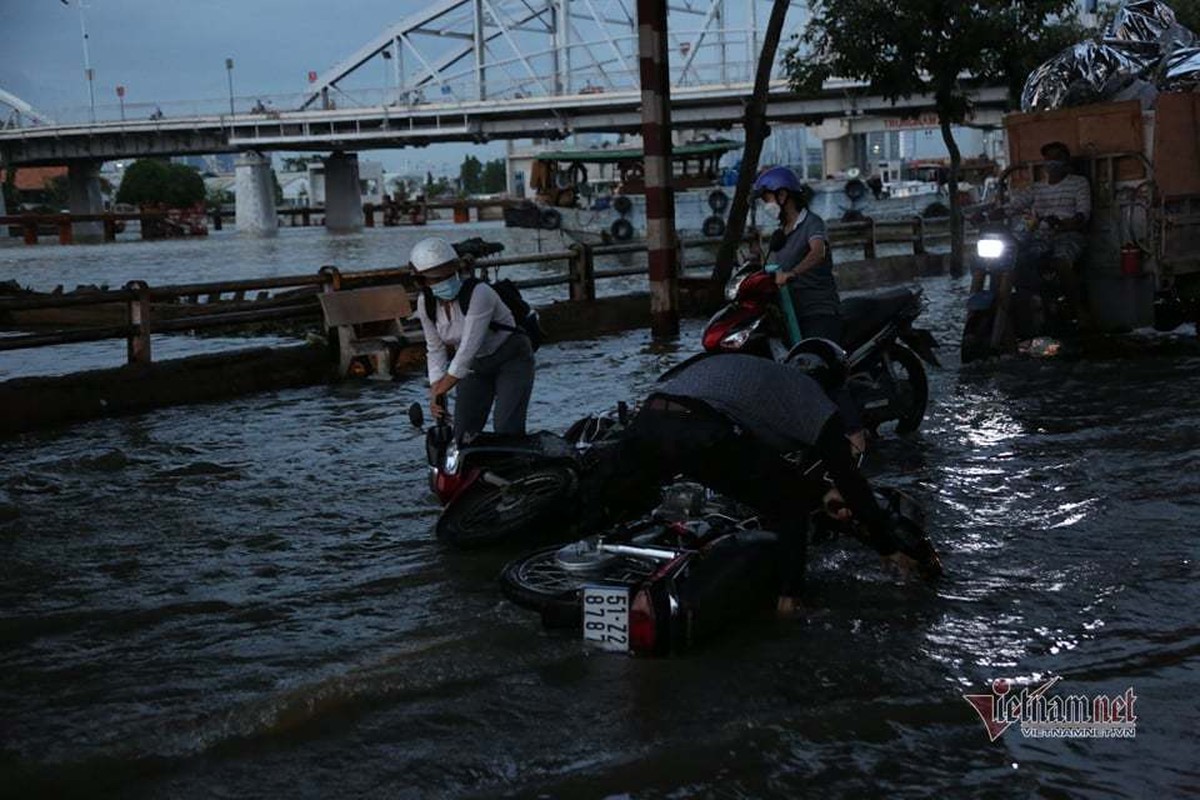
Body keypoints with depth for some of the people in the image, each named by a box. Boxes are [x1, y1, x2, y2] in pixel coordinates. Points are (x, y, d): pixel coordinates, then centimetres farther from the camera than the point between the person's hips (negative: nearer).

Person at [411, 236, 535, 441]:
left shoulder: (478, 293, -30)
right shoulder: (425, 303, -10)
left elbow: (468, 348, -33)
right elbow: (435, 349, 0)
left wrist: (441, 390, -30)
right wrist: (435, 391, -12)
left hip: (511, 361, -6)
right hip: (475, 367, 6)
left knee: (506, 431, -18)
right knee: (464, 435, 1)